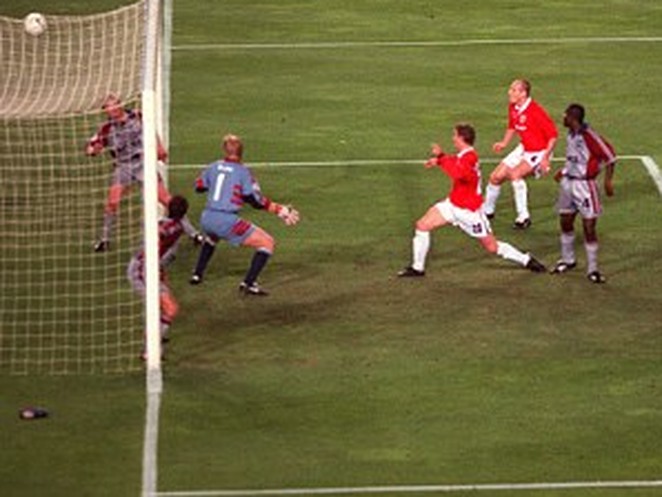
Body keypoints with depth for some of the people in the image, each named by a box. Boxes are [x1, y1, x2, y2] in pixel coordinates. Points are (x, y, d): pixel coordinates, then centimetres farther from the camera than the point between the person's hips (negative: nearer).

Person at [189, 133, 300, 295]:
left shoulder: (214, 167, 9)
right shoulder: (242, 172, -5)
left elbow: (199, 186, 24)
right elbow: (256, 201, -7)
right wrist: (280, 210, 0)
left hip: (206, 219, 6)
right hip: (226, 221, -6)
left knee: (212, 236, 43)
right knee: (267, 243, 0)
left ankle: (197, 275, 40)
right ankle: (248, 283, -11)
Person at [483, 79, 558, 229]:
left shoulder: (535, 111, -27)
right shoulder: (513, 108, -4)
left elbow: (553, 135, -23)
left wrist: (545, 158, -28)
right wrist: (504, 143, 1)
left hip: (538, 153, -8)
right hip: (523, 149, 8)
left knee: (515, 173, -31)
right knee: (496, 177, 6)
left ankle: (523, 217, -23)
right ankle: (487, 211, 31)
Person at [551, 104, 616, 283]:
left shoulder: (588, 135, -21)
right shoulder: (571, 134, 4)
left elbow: (609, 155, -18)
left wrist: (608, 180, -19)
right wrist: (563, 171, 16)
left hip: (585, 185, -8)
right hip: (568, 182, 8)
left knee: (589, 227, -4)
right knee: (566, 223, 16)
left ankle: (592, 269, 4)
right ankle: (568, 260, 35)